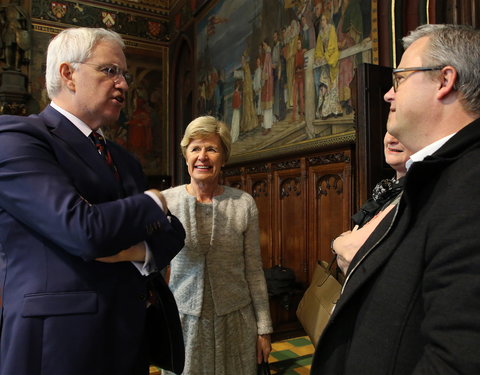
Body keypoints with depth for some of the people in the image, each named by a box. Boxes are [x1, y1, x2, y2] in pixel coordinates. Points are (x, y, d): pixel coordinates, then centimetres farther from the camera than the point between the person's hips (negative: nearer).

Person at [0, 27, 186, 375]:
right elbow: (86, 231, -24)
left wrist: (143, 250, -14)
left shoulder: (125, 160, 12)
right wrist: (152, 202, -7)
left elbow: (172, 229, 8)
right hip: (60, 342, -7)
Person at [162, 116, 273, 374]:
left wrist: (264, 328, 3)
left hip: (235, 320, 1)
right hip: (183, 320, 0)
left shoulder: (244, 204, -5)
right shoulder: (165, 201, -6)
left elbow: (253, 271, 1)